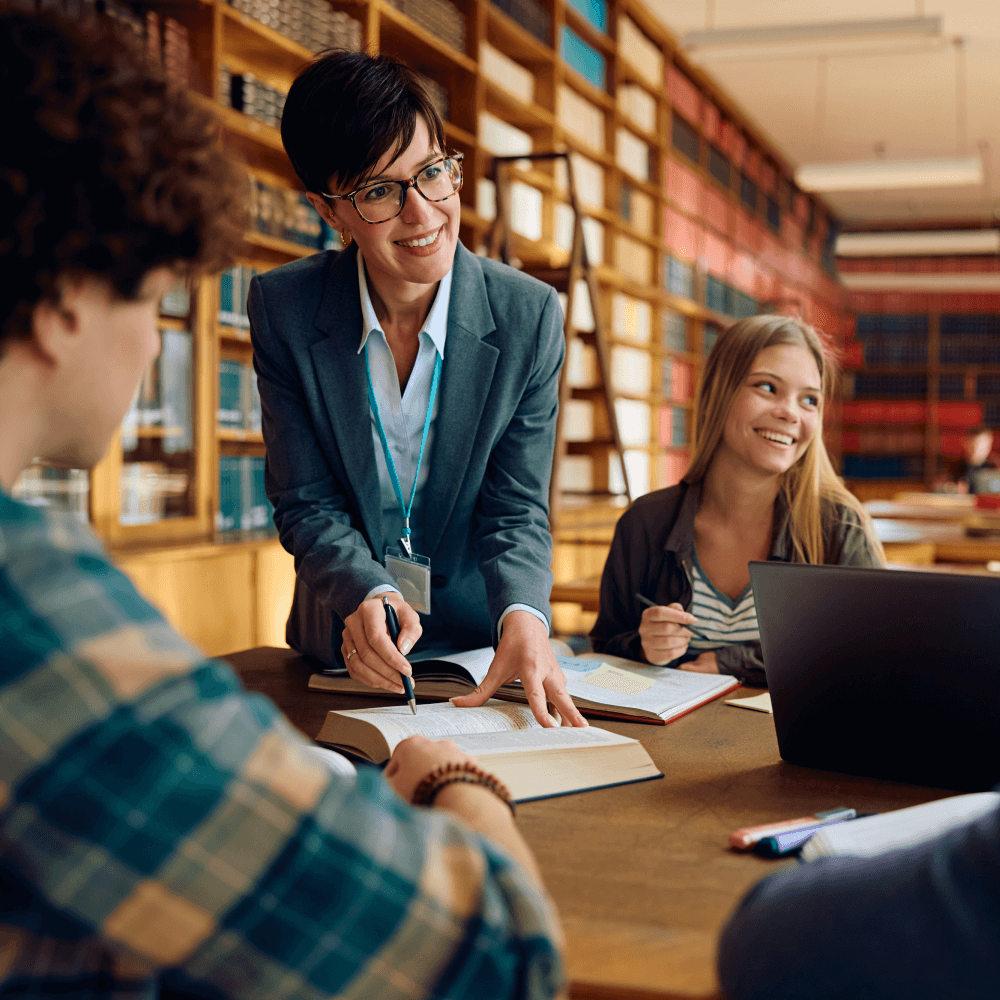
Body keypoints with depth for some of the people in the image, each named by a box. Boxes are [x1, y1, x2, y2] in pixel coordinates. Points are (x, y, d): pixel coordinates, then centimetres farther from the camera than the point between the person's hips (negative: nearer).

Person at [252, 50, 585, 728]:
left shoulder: (531, 315, -8)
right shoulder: (283, 309, -7)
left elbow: (516, 508, -6)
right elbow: (306, 504, -5)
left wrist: (522, 616, -26)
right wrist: (368, 596, -25)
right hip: (340, 652, -1)